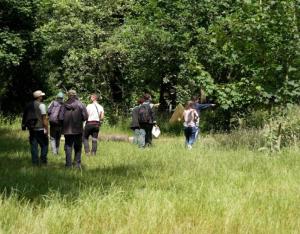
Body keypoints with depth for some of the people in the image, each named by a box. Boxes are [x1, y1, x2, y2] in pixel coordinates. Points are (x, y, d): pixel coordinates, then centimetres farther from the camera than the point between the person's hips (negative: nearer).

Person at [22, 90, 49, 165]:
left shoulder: (29, 105, 10)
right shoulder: (41, 105, -10)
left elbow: (25, 117, 12)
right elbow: (44, 118, -14)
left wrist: (25, 126, 18)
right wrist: (46, 129, -11)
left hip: (31, 129, 6)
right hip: (40, 129, -6)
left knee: (34, 146, 8)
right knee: (44, 145, 5)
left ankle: (35, 162, 8)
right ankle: (43, 161, 0)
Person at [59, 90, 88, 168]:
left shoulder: (64, 105, -4)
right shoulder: (80, 105, -7)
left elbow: (60, 118, -9)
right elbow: (85, 117, -10)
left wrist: (65, 122, 11)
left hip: (67, 130, 1)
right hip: (78, 129, -1)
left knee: (68, 147, 8)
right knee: (78, 147, 13)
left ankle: (68, 165, 5)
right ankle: (77, 164, 11)